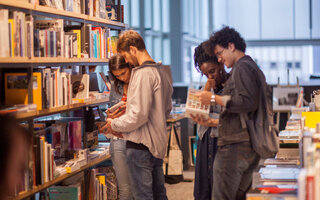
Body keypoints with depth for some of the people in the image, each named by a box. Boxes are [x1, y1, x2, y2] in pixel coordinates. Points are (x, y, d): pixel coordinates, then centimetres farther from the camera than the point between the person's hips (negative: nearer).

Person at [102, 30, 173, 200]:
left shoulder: (143, 73, -17)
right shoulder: (161, 72, 12)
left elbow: (138, 115, -23)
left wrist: (114, 125, -6)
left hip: (141, 145, -10)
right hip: (158, 143, 10)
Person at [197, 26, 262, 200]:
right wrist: (211, 122, 25)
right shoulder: (252, 66, 23)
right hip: (251, 146, 11)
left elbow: (247, 102, -22)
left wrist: (214, 99, -14)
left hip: (235, 145, -11)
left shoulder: (242, 67, -9)